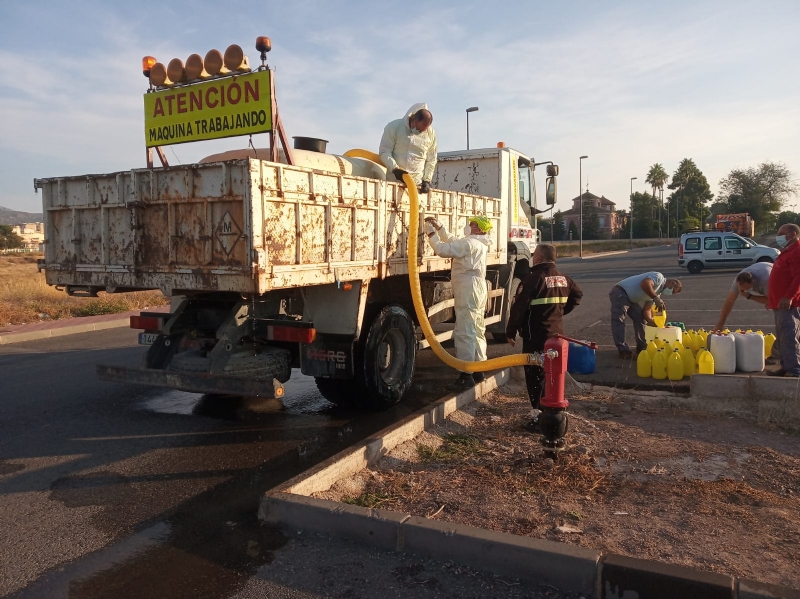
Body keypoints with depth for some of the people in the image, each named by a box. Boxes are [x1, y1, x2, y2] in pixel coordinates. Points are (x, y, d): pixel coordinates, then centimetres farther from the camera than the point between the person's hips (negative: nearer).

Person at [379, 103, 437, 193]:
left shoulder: (431, 134, 5)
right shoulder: (394, 127, -3)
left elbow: (431, 160, 12)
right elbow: (384, 151, -5)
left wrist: (426, 180, 1)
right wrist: (395, 169, -19)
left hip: (417, 184, 2)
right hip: (394, 181, -2)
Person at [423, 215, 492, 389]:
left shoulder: (469, 243, -15)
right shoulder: (478, 243, 17)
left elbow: (443, 250, -20)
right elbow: (452, 241, 26)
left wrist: (431, 234, -7)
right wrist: (439, 227, 16)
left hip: (468, 291, -11)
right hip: (476, 290, 11)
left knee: (464, 333, -11)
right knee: (476, 330, 14)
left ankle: (466, 376, -12)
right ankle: (478, 370, 22)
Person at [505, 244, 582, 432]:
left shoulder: (534, 278, -15)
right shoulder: (563, 279, 10)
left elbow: (518, 308, -16)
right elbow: (578, 294, 26)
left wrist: (511, 332, -7)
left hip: (536, 337, -8)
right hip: (557, 333, 8)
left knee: (536, 376, -2)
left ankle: (539, 418, -2)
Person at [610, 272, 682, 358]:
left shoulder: (658, 292, 16)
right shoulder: (659, 277, -10)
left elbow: (646, 309, 11)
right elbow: (644, 284, -32)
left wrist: (650, 321, -8)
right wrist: (656, 299, -32)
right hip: (620, 293, -11)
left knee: (641, 318, 13)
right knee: (619, 320, -14)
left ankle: (642, 346, 20)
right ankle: (623, 349, -13)